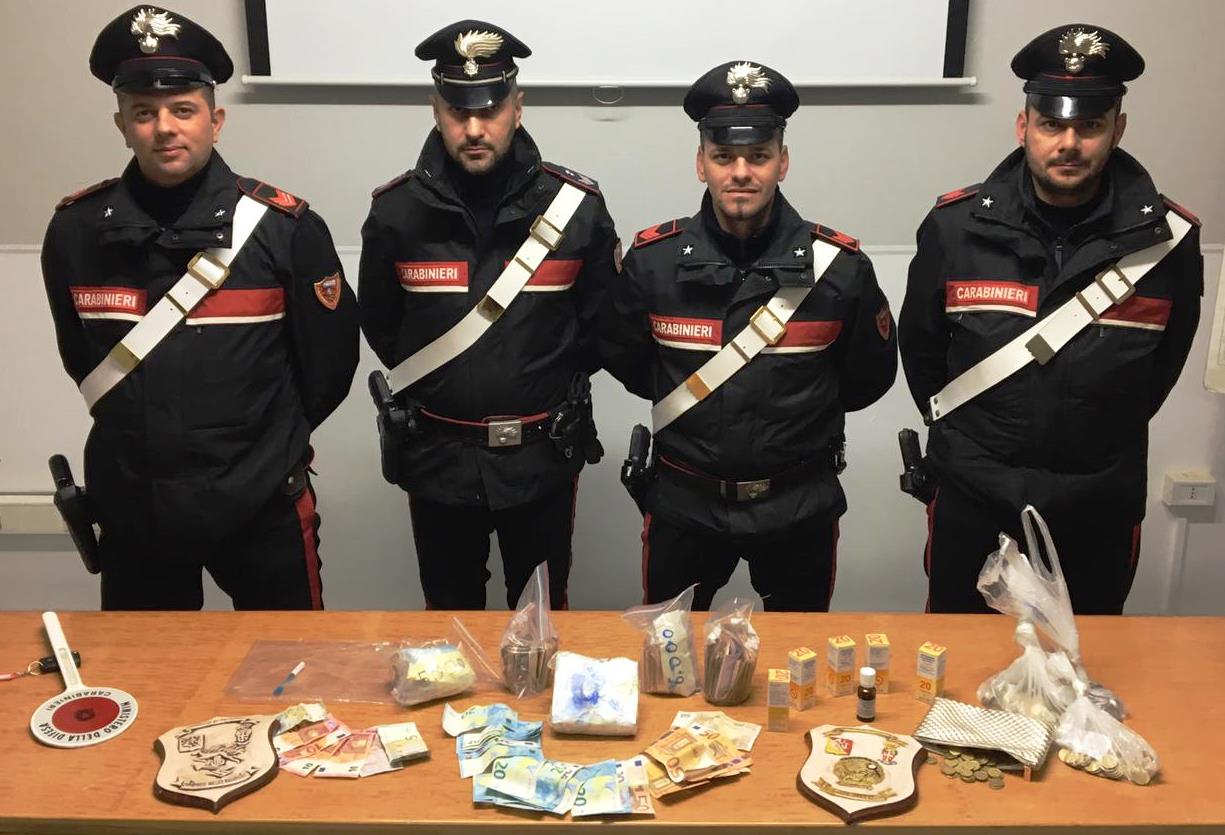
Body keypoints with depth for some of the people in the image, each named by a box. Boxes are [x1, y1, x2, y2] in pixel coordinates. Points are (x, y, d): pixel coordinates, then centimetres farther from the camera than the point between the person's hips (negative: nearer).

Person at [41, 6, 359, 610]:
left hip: (262, 506, -2)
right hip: (130, 506, 3)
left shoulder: (283, 226, -11)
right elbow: (79, 354, 13)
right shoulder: (75, 229, -3)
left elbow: (328, 357, -2)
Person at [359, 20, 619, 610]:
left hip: (542, 455, -1)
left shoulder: (576, 208, -9)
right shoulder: (395, 211, -7)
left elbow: (603, 322, 2)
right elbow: (379, 324, 8)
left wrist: (550, 384, 3)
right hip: (436, 456, 1)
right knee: (448, 614, 20)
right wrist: (437, 386, 6)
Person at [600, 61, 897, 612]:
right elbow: (621, 356, 7)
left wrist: (799, 413, 6)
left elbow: (870, 376, 3)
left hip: (800, 506, 0)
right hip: (683, 503, 1)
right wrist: (684, 404, 7)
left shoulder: (838, 265, -12)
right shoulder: (653, 259, -10)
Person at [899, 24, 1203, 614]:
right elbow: (919, 346, 4)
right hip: (972, 500, 0)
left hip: (1099, 511, 0)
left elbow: (1162, 367, 6)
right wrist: (964, 445, 9)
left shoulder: (1167, 239, -9)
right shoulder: (957, 225, -9)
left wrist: (1097, 450, 10)